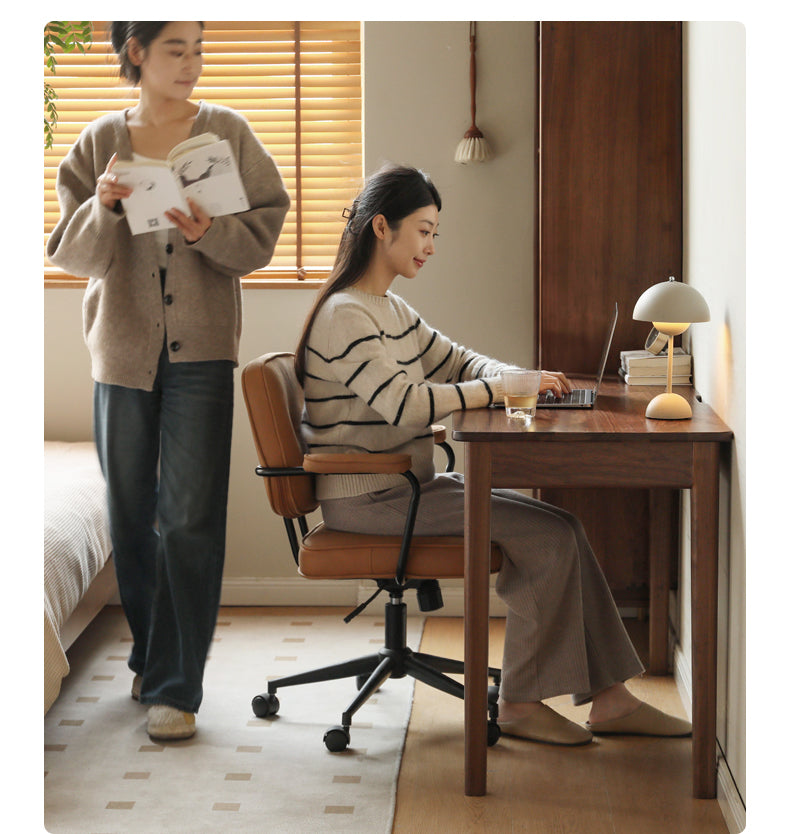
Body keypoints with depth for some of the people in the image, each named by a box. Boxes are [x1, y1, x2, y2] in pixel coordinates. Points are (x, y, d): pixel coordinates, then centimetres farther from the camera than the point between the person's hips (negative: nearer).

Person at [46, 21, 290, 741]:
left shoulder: (228, 132, 2)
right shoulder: (101, 142, 5)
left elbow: (264, 233, 0)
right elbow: (72, 254, 2)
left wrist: (212, 232, -19)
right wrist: (102, 206, -17)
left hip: (201, 350, -2)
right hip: (123, 348, 2)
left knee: (191, 518, -6)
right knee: (131, 514, 11)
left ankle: (176, 686, 0)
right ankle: (148, 656, 30)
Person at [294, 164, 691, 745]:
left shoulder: (390, 309, 15)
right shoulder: (345, 315, -16)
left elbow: (456, 361, 18)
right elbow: (404, 403, -27)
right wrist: (501, 388, -21)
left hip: (407, 485, 10)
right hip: (368, 500, -10)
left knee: (560, 526, 0)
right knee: (551, 537, -15)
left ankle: (607, 696, 2)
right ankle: (522, 703, -4)